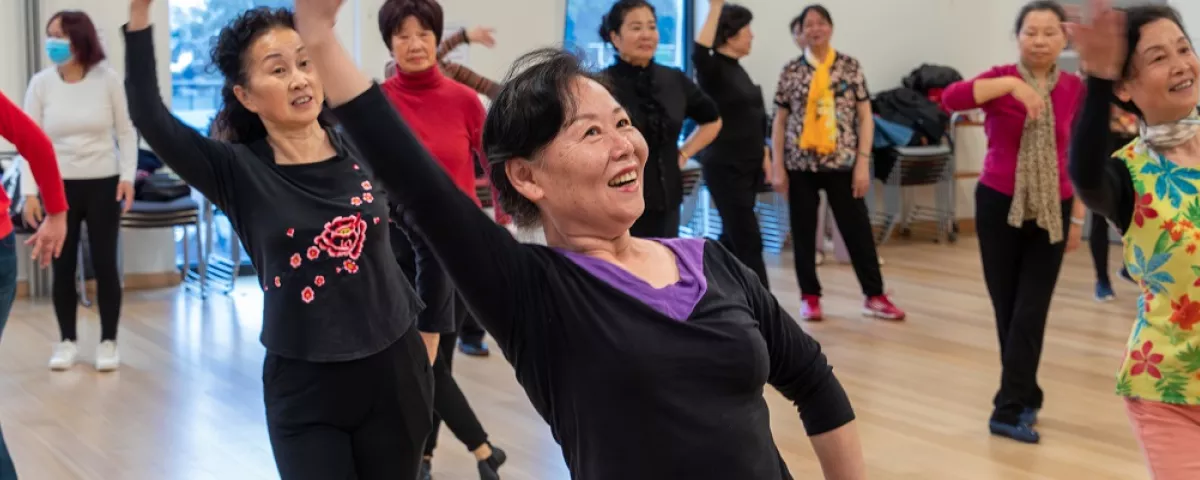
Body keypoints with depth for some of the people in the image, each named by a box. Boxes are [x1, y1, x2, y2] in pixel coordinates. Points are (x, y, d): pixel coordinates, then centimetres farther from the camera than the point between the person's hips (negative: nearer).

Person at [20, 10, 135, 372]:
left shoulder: (107, 79, -5)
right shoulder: (41, 84, -3)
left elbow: (126, 132, 1)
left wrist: (128, 176, -9)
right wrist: (29, 192, -6)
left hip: (103, 184, -1)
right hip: (59, 187, 1)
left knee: (105, 264, 3)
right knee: (62, 267, 6)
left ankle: (108, 342, 14)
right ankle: (67, 341, 19)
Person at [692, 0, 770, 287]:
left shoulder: (737, 70, 12)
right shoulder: (713, 69, -13)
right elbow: (699, 53, -38)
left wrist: (763, 154, 16)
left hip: (745, 166, 9)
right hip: (725, 167, -9)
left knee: (733, 238, 15)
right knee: (748, 241, -6)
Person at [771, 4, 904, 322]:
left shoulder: (850, 67, 2)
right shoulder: (791, 71, 3)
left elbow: (865, 117, 1)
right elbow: (780, 122, 5)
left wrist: (863, 163, -7)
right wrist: (778, 168, -2)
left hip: (841, 162, -1)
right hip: (801, 164, 1)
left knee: (857, 229, 2)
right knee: (803, 232, 5)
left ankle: (874, 297, 11)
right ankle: (810, 297, 17)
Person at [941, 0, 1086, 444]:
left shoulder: (1075, 90, -1)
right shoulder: (1001, 79, -6)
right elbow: (950, 98, -26)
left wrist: (1078, 217, 7)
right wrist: (1008, 84, -36)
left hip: (1050, 211, 1)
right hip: (999, 205, -1)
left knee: (1030, 312, -3)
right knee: (1006, 309, 7)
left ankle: (1009, 410, 5)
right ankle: (1025, 397, 20)